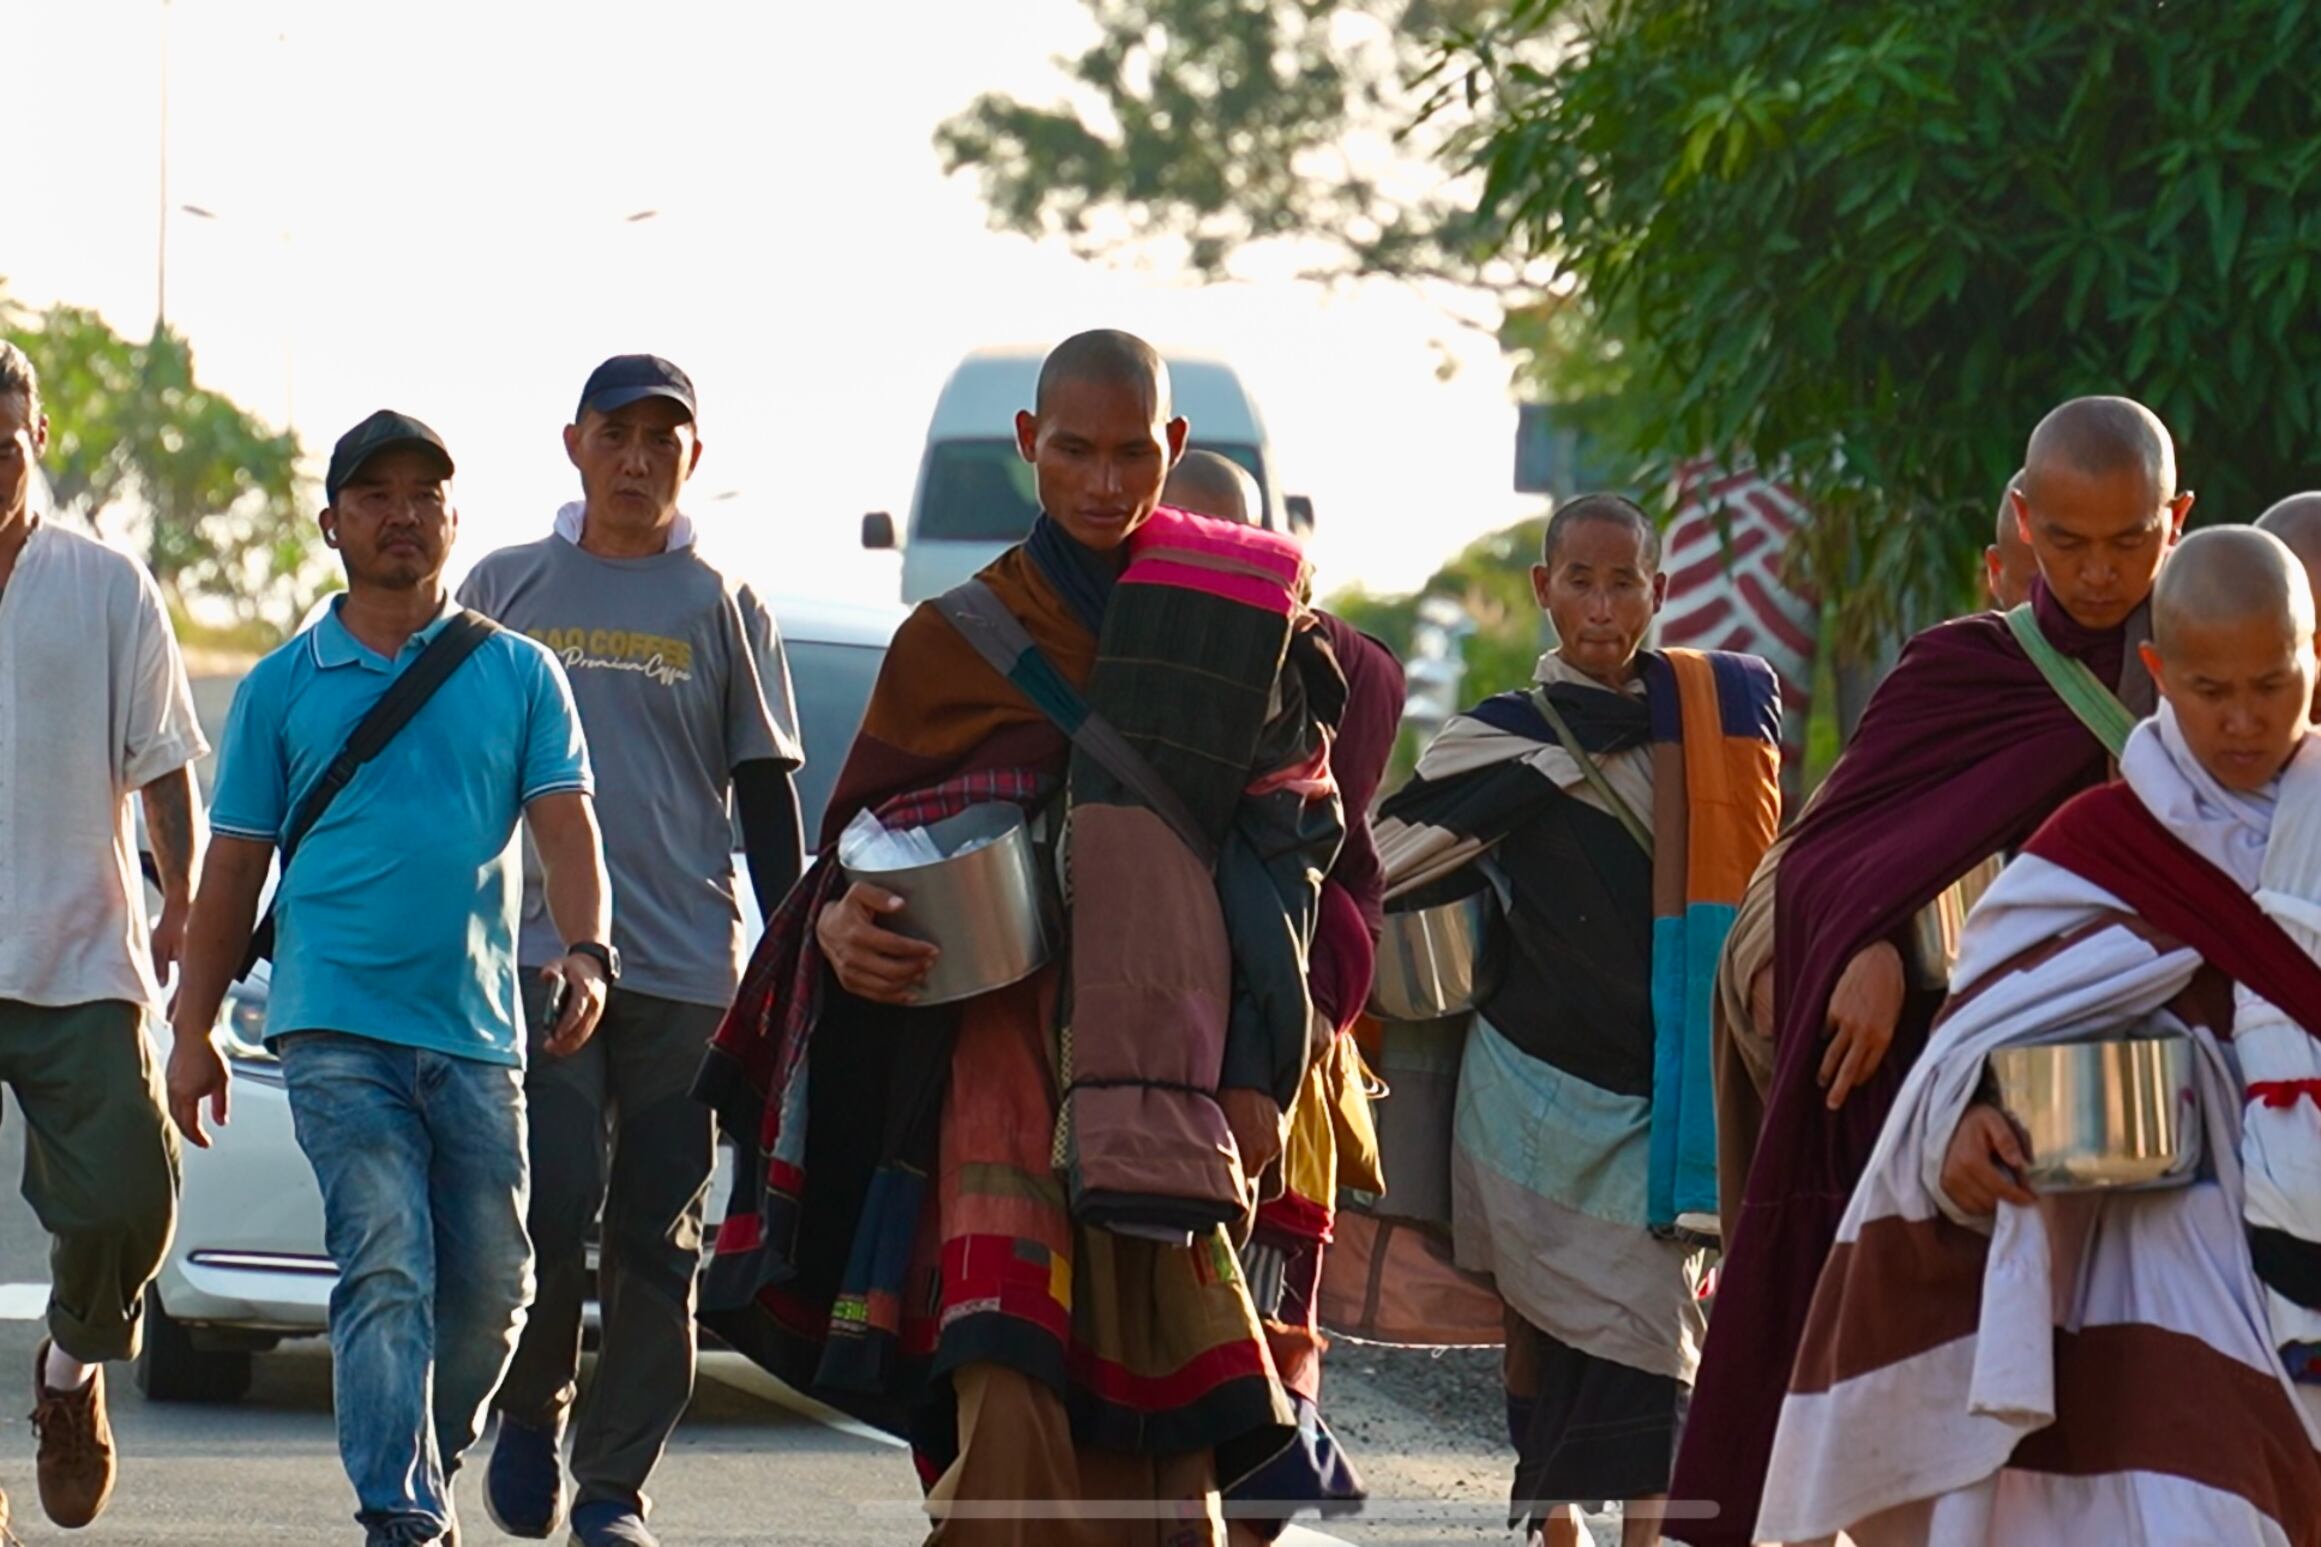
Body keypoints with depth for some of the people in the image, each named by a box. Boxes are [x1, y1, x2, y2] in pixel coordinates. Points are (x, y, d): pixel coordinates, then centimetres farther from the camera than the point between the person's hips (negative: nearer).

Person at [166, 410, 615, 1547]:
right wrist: (193, 1031, 9)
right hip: (338, 1026, -2)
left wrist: (584, 952, -15)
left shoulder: (517, 675, 10)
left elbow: (564, 825, 4)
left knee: (490, 1288, 5)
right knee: (386, 1273, -15)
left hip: (477, 1029, 2)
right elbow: (234, 868, 12)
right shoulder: (283, 686, 9)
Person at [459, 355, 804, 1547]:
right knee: (550, 1206, -14)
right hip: (537, 950, 0)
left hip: (686, 967, 0)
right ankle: (531, 1411, 10)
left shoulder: (720, 607, 9)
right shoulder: (505, 589, 11)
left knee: (657, 1238, -1)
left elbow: (767, 796, 11)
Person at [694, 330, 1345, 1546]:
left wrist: (1257, 1079, -1)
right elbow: (863, 851, 14)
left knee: (1160, 1445, -5)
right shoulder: (956, 642, 11)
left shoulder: (1234, 629, 10)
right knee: (1012, 1399, -18)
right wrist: (844, 929, -11)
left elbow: (1287, 857, 8)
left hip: (1172, 1066, 0)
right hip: (1002, 1049, 0)